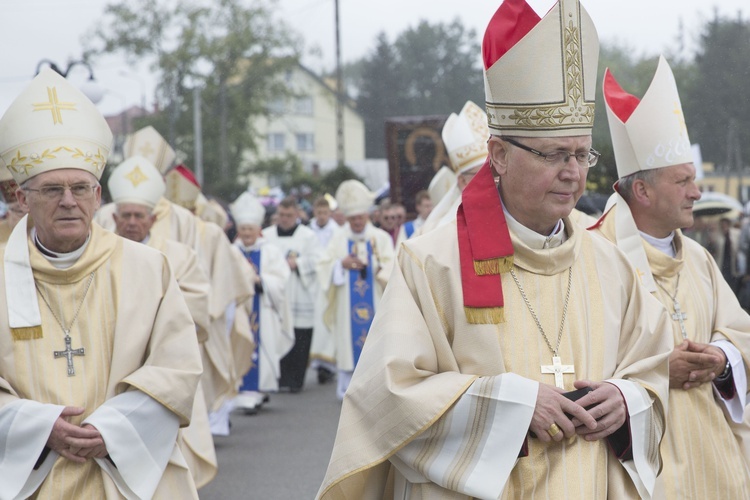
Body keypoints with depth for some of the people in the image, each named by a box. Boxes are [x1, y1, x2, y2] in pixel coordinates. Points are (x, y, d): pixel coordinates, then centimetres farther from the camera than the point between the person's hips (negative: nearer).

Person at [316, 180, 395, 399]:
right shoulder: (338, 239, 7)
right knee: (347, 344, -1)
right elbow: (324, 268, 2)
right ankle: (346, 389, 7)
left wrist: (379, 268, -27)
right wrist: (341, 264, -16)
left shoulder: (381, 238, 4)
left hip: (374, 303, -1)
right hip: (346, 305, 1)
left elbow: (390, 269, -6)